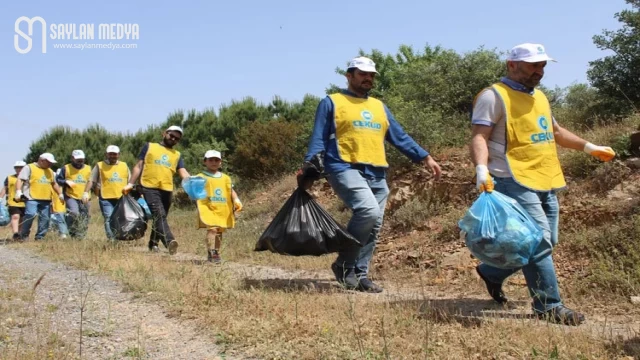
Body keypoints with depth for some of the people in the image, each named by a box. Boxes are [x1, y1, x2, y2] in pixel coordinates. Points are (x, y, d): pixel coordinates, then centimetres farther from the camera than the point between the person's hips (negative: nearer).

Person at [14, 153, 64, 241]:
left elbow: (54, 184, 32)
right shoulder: (29, 168, 2)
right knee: (30, 215, -21)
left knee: (45, 218, 3)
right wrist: (18, 191, -18)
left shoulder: (50, 171, 22)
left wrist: (60, 193, 27)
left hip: (46, 199, 7)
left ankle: (40, 237, 13)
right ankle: (24, 236, -7)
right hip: (32, 198, -7)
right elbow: (20, 180, -6)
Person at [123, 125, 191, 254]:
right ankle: (169, 242, -37)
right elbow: (139, 166, 12)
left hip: (167, 190, 4)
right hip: (150, 188, -4)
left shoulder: (177, 155, 18)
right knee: (159, 215, -21)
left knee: (160, 217, 11)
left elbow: (183, 173, 5)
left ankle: (153, 244, 26)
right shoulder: (149, 147, 13)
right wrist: (130, 183, 3)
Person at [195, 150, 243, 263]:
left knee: (219, 231, 11)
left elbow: (231, 191, 11)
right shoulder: (201, 177, 4)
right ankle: (211, 253, -21)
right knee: (212, 229, -18)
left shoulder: (225, 178, 16)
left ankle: (216, 252, 23)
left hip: (223, 210, 5)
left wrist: (237, 201, -4)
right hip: (208, 208, -5)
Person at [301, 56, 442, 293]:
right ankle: (344, 264, -9)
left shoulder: (379, 107, 22)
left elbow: (400, 137, 21)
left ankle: (359, 274, 16)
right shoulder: (332, 103, 6)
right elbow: (319, 139, 1)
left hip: (377, 175, 7)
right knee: (369, 211, -26)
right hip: (346, 169, -7)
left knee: (373, 228, 4)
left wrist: (425, 157, 13)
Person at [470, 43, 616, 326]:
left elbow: (555, 131, 35)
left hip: (546, 182, 9)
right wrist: (481, 168, -31)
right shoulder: (494, 96, -6)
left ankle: (491, 271, 28)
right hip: (516, 181, -9)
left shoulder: (539, 97, 21)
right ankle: (548, 305, 1)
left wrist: (588, 147, 35)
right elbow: (479, 137, -15)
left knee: (545, 242, 11)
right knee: (539, 240, -11)